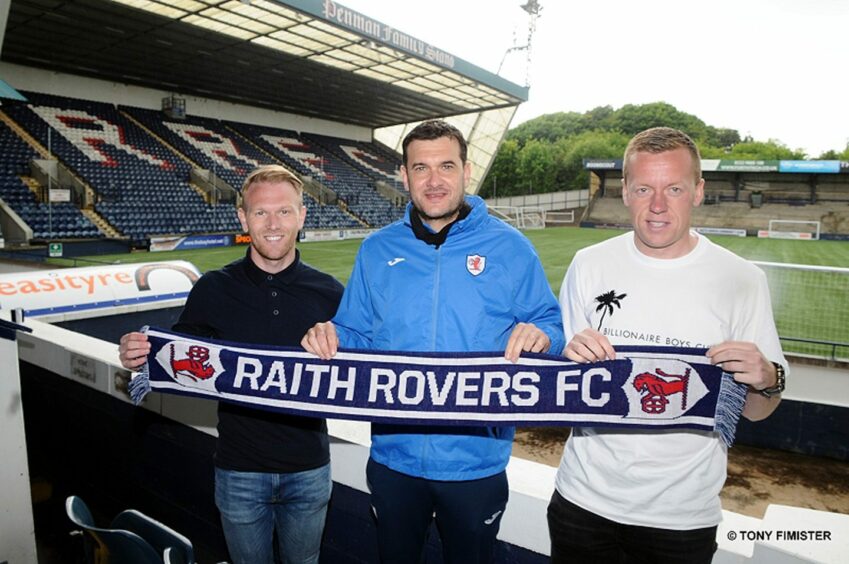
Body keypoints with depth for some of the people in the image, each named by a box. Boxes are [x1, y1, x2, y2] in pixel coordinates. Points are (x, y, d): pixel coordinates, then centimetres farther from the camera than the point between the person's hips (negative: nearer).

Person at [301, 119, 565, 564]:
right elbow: (357, 336, 6)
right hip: (392, 456, 2)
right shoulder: (377, 250, 0)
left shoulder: (509, 247, -6)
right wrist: (330, 338, -15)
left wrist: (540, 336, -23)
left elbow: (552, 325, -1)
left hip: (477, 460, -2)